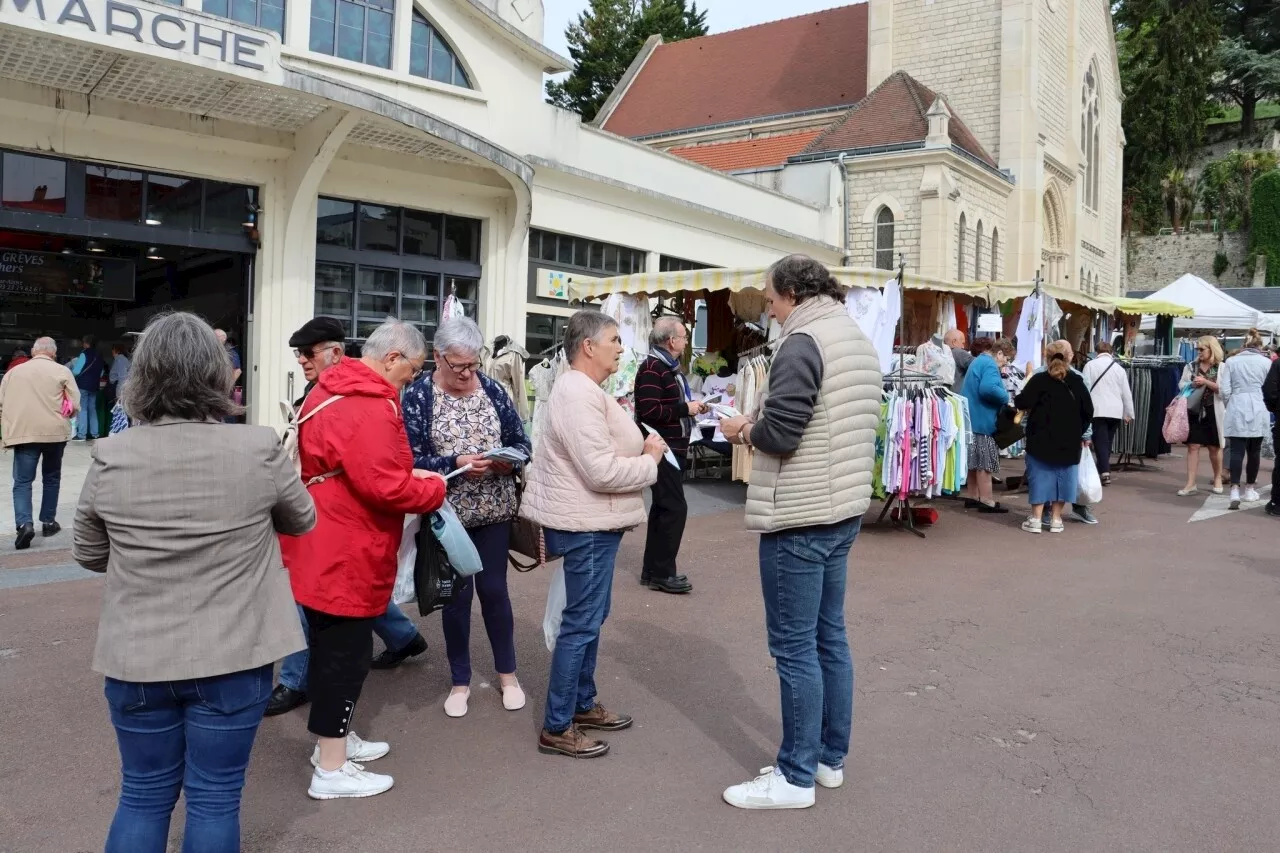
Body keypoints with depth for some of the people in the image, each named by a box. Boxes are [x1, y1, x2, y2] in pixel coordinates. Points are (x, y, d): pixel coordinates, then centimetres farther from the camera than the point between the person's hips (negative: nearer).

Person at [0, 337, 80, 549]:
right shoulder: (62, 371, 1)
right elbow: (75, 406, -2)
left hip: (23, 433, 1)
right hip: (54, 432, -1)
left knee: (22, 481, 2)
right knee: (51, 477, 17)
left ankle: (24, 523, -17)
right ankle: (48, 521, 22)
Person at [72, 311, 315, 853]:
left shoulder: (110, 458, -9)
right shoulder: (259, 451, -14)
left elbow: (88, 555, 7)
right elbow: (303, 521, 5)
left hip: (137, 659, 2)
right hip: (232, 656, -2)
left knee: (144, 796, 18)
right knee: (215, 798, 12)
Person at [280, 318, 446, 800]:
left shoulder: (331, 389, 10)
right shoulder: (370, 408, -24)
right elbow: (385, 487, -27)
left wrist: (409, 475, 9)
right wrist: (434, 489, -10)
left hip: (323, 550, 10)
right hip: (345, 557, -10)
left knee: (332, 648, 21)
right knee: (345, 654, 0)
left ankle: (334, 738, 36)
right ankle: (331, 771, 12)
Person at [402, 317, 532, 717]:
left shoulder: (494, 391, 1)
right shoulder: (417, 397, -8)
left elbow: (522, 442, 5)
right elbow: (411, 460, -13)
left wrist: (510, 459, -17)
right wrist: (456, 464, -26)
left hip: (494, 511, 2)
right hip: (447, 514, -2)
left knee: (494, 590, 11)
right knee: (456, 595, 9)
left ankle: (507, 673, 30)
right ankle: (460, 681, 27)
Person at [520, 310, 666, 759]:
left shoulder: (583, 389, 15)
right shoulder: (579, 393, -21)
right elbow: (602, 471, -27)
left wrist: (640, 449, 5)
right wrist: (651, 460, -12)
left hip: (593, 522, 11)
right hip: (587, 525, -11)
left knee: (591, 617, 19)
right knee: (581, 623, -3)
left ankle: (582, 704, 32)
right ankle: (556, 728, 7)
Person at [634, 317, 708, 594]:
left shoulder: (672, 368, 16)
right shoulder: (651, 369, -17)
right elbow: (650, 412, -27)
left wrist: (692, 407, 8)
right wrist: (686, 409, -20)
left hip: (675, 447, 11)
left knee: (662, 507, 14)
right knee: (674, 507, -10)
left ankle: (651, 569, 22)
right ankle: (662, 572, -2)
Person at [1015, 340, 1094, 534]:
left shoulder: (1039, 380, -8)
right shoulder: (1077, 382, 3)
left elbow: (1022, 403, -15)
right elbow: (1088, 412, 5)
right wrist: (1079, 432, 15)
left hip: (1041, 439, -2)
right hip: (1069, 441, 2)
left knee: (1040, 475, 4)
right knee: (1062, 476, 10)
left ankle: (1036, 519, 2)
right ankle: (1056, 519, 13)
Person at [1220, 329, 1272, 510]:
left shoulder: (1231, 361, 2)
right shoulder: (1266, 362, 1)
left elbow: (1225, 390, -1)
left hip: (1236, 411, 0)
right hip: (1258, 413, 1)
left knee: (1236, 450, -4)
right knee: (1254, 451, 12)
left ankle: (1235, 490, -17)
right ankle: (1250, 489, 22)